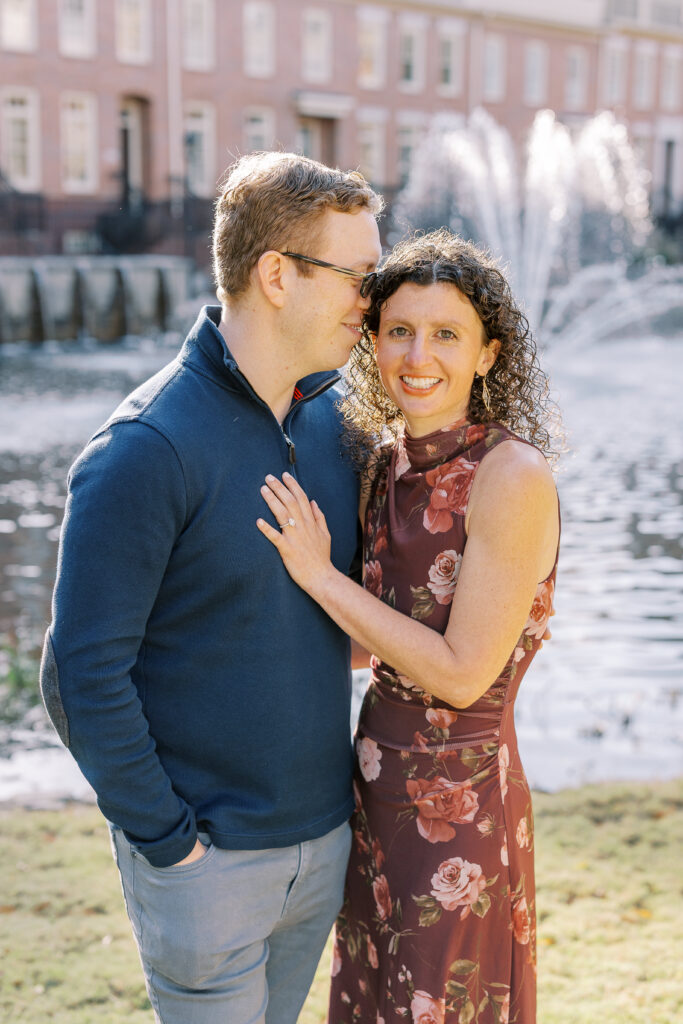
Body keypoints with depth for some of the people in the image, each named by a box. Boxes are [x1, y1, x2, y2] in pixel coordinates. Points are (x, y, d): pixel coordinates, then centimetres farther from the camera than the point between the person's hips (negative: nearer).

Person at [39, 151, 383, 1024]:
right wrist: (164, 838, -15)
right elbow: (84, 673, -19)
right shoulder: (145, 451, -21)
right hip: (208, 856, -7)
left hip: (323, 838, 7)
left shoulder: (331, 416, 2)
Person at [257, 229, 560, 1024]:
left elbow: (462, 673, -21)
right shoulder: (389, 460, 2)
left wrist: (318, 576, -19)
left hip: (457, 800, -7)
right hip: (380, 781, 7)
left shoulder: (512, 476, -21)